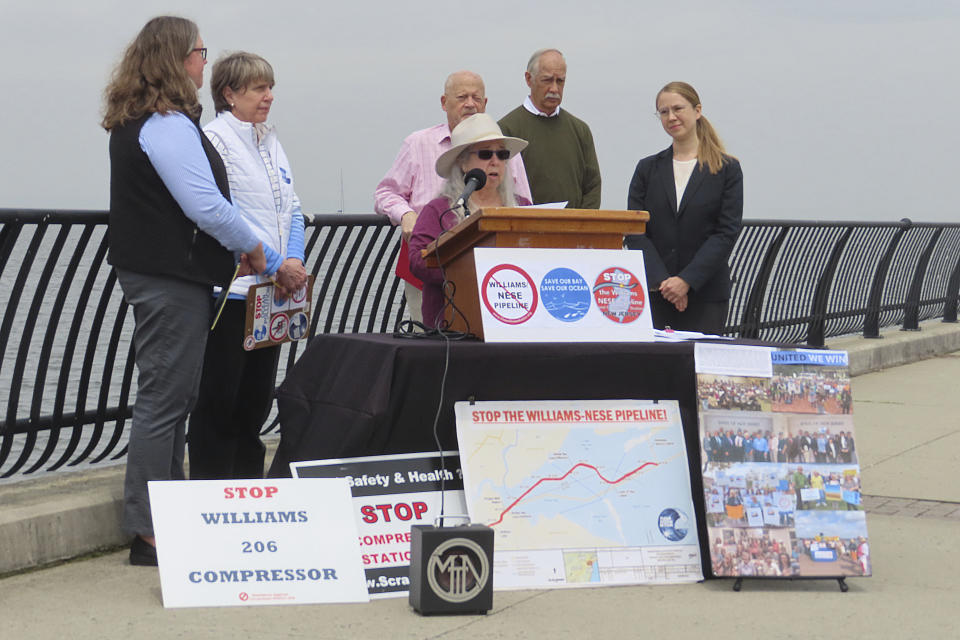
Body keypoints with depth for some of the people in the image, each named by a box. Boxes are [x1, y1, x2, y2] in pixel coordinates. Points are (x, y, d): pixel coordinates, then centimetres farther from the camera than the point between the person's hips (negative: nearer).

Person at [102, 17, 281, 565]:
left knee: (172, 397, 15)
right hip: (171, 278, -11)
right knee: (165, 400, -7)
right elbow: (207, 206, -21)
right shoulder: (168, 125, -16)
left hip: (154, 270, 11)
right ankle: (150, 532, -3)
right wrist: (254, 250, -7)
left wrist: (239, 248, 16)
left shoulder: (134, 123, 17)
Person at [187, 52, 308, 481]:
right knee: (220, 402, -4)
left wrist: (294, 261, -1)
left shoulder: (270, 143, 18)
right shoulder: (214, 139, -7)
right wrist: (276, 266, -18)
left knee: (256, 401, 13)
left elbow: (292, 210, 18)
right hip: (230, 291, -8)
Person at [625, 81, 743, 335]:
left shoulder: (727, 169, 3)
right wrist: (661, 281, -11)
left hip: (707, 295, -2)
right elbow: (634, 232, 3)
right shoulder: (647, 169, 11)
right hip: (653, 295, 2)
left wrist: (687, 280, -14)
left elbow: (727, 232, -5)